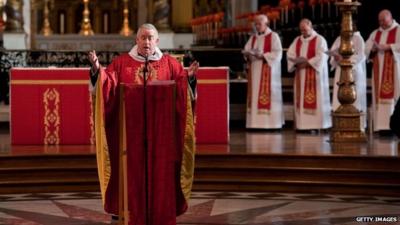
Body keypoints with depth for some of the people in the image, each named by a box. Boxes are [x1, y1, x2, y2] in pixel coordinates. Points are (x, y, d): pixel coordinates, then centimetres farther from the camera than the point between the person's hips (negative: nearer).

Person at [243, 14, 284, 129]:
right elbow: (246, 50, 10)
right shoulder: (253, 38, 17)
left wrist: (262, 56, -20)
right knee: (255, 95, 0)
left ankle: (270, 122, -9)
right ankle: (256, 122, 0)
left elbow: (277, 53, -10)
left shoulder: (273, 36, -1)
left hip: (268, 71, -6)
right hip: (255, 71, 6)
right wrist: (248, 53, -13)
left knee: (268, 95, -9)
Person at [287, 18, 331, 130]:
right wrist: (297, 61, -14)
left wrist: (307, 63, -19)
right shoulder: (297, 40, 14)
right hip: (301, 75, 5)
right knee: (301, 99, 1)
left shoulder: (319, 40, -3)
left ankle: (316, 125, -8)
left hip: (315, 74, -5)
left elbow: (321, 57, -13)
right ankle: (302, 124, 2)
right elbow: (290, 54, 6)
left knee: (315, 99, -8)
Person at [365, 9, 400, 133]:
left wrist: (389, 47, -20)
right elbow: (366, 49, 11)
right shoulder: (375, 33, 17)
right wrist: (373, 49, -10)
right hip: (379, 70, 5)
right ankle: (382, 125, -4)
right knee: (379, 95, -2)